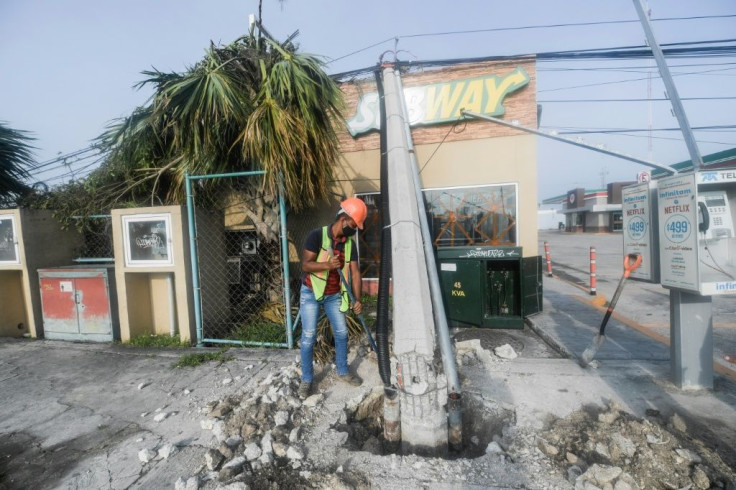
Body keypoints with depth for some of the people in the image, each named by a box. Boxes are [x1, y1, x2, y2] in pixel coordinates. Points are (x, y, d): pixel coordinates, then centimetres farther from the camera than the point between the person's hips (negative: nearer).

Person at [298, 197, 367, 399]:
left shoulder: (350, 244, -4)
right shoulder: (317, 235, -19)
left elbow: (355, 272, -5)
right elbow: (305, 265, -23)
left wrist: (357, 299, -14)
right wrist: (327, 264, -40)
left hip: (334, 295, 5)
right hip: (311, 293, -4)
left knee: (341, 333, 9)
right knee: (309, 336, -2)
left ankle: (343, 371, 29)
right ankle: (306, 379, 15)